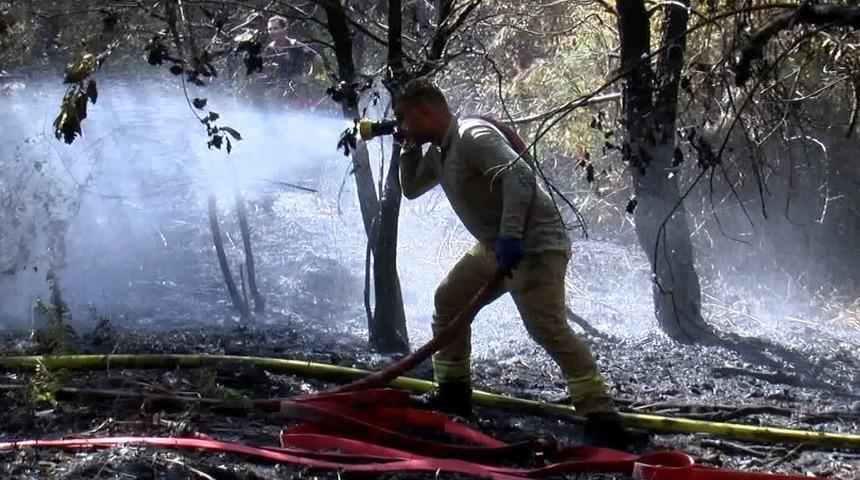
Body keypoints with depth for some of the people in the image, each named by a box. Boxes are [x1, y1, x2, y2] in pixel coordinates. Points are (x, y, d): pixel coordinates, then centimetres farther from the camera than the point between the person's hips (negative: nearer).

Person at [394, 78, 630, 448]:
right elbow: (411, 189, 26)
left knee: (546, 326, -24)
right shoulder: (439, 150, 13)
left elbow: (519, 176, -30)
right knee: (448, 301, 18)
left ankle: (603, 420, -26)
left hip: (533, 244, -11)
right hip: (495, 245, 11)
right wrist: (410, 148, 10)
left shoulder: (473, 137, -18)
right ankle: (453, 391, 30)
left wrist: (511, 236, -34)